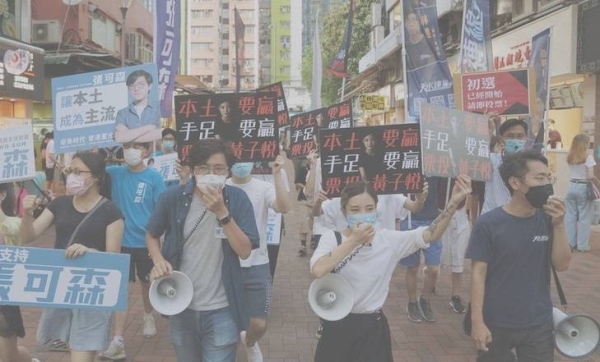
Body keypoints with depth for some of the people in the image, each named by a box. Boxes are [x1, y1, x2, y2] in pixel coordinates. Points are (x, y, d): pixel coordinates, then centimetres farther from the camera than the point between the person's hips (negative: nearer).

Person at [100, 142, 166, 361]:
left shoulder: (154, 177, -8)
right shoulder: (115, 173, -2)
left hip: (146, 242, -1)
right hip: (122, 241, 1)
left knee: (146, 284, 20)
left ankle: (148, 317, 48)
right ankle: (118, 343, -3)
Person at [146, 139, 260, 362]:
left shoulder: (237, 199, -9)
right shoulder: (173, 197, -7)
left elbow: (245, 251, -14)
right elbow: (151, 235, 9)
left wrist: (222, 212, -23)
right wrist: (158, 260, -10)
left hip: (221, 309, -2)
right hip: (180, 305, 3)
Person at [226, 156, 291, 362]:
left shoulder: (264, 188, -5)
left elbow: (285, 208, -21)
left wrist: (277, 175, -28)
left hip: (256, 265, 0)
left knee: (259, 325, 3)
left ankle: (249, 343, 39)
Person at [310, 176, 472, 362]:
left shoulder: (389, 240, -3)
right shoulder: (332, 238, -8)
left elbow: (431, 234, -11)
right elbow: (318, 270, -26)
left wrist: (454, 203, -25)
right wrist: (353, 240, -25)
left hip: (373, 328, 1)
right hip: (337, 327, -1)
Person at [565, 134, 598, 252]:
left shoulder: (570, 157, 4)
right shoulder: (588, 158, -12)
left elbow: (572, 172, 3)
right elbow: (590, 176, -17)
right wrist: (596, 179, 0)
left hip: (572, 187, 5)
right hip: (583, 188, -5)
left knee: (570, 216, 11)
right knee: (584, 218, 4)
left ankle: (570, 243, 16)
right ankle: (582, 245, 8)